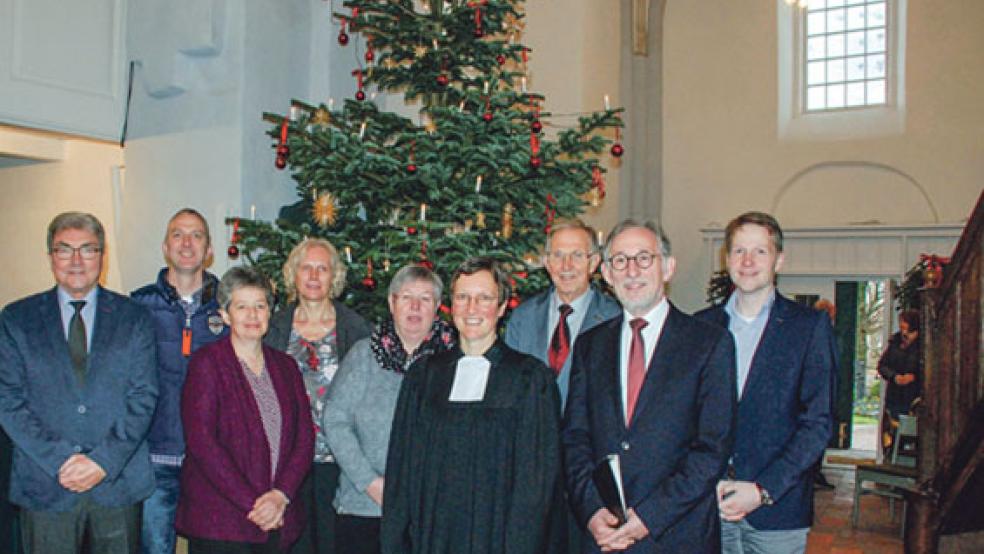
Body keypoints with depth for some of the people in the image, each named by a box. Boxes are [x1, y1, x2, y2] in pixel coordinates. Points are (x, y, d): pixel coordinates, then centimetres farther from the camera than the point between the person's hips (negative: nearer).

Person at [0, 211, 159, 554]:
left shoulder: (134, 318, 5)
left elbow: (143, 397, -1)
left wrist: (104, 461, -11)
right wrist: (59, 461, -11)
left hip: (119, 482, 0)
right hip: (45, 486, 0)